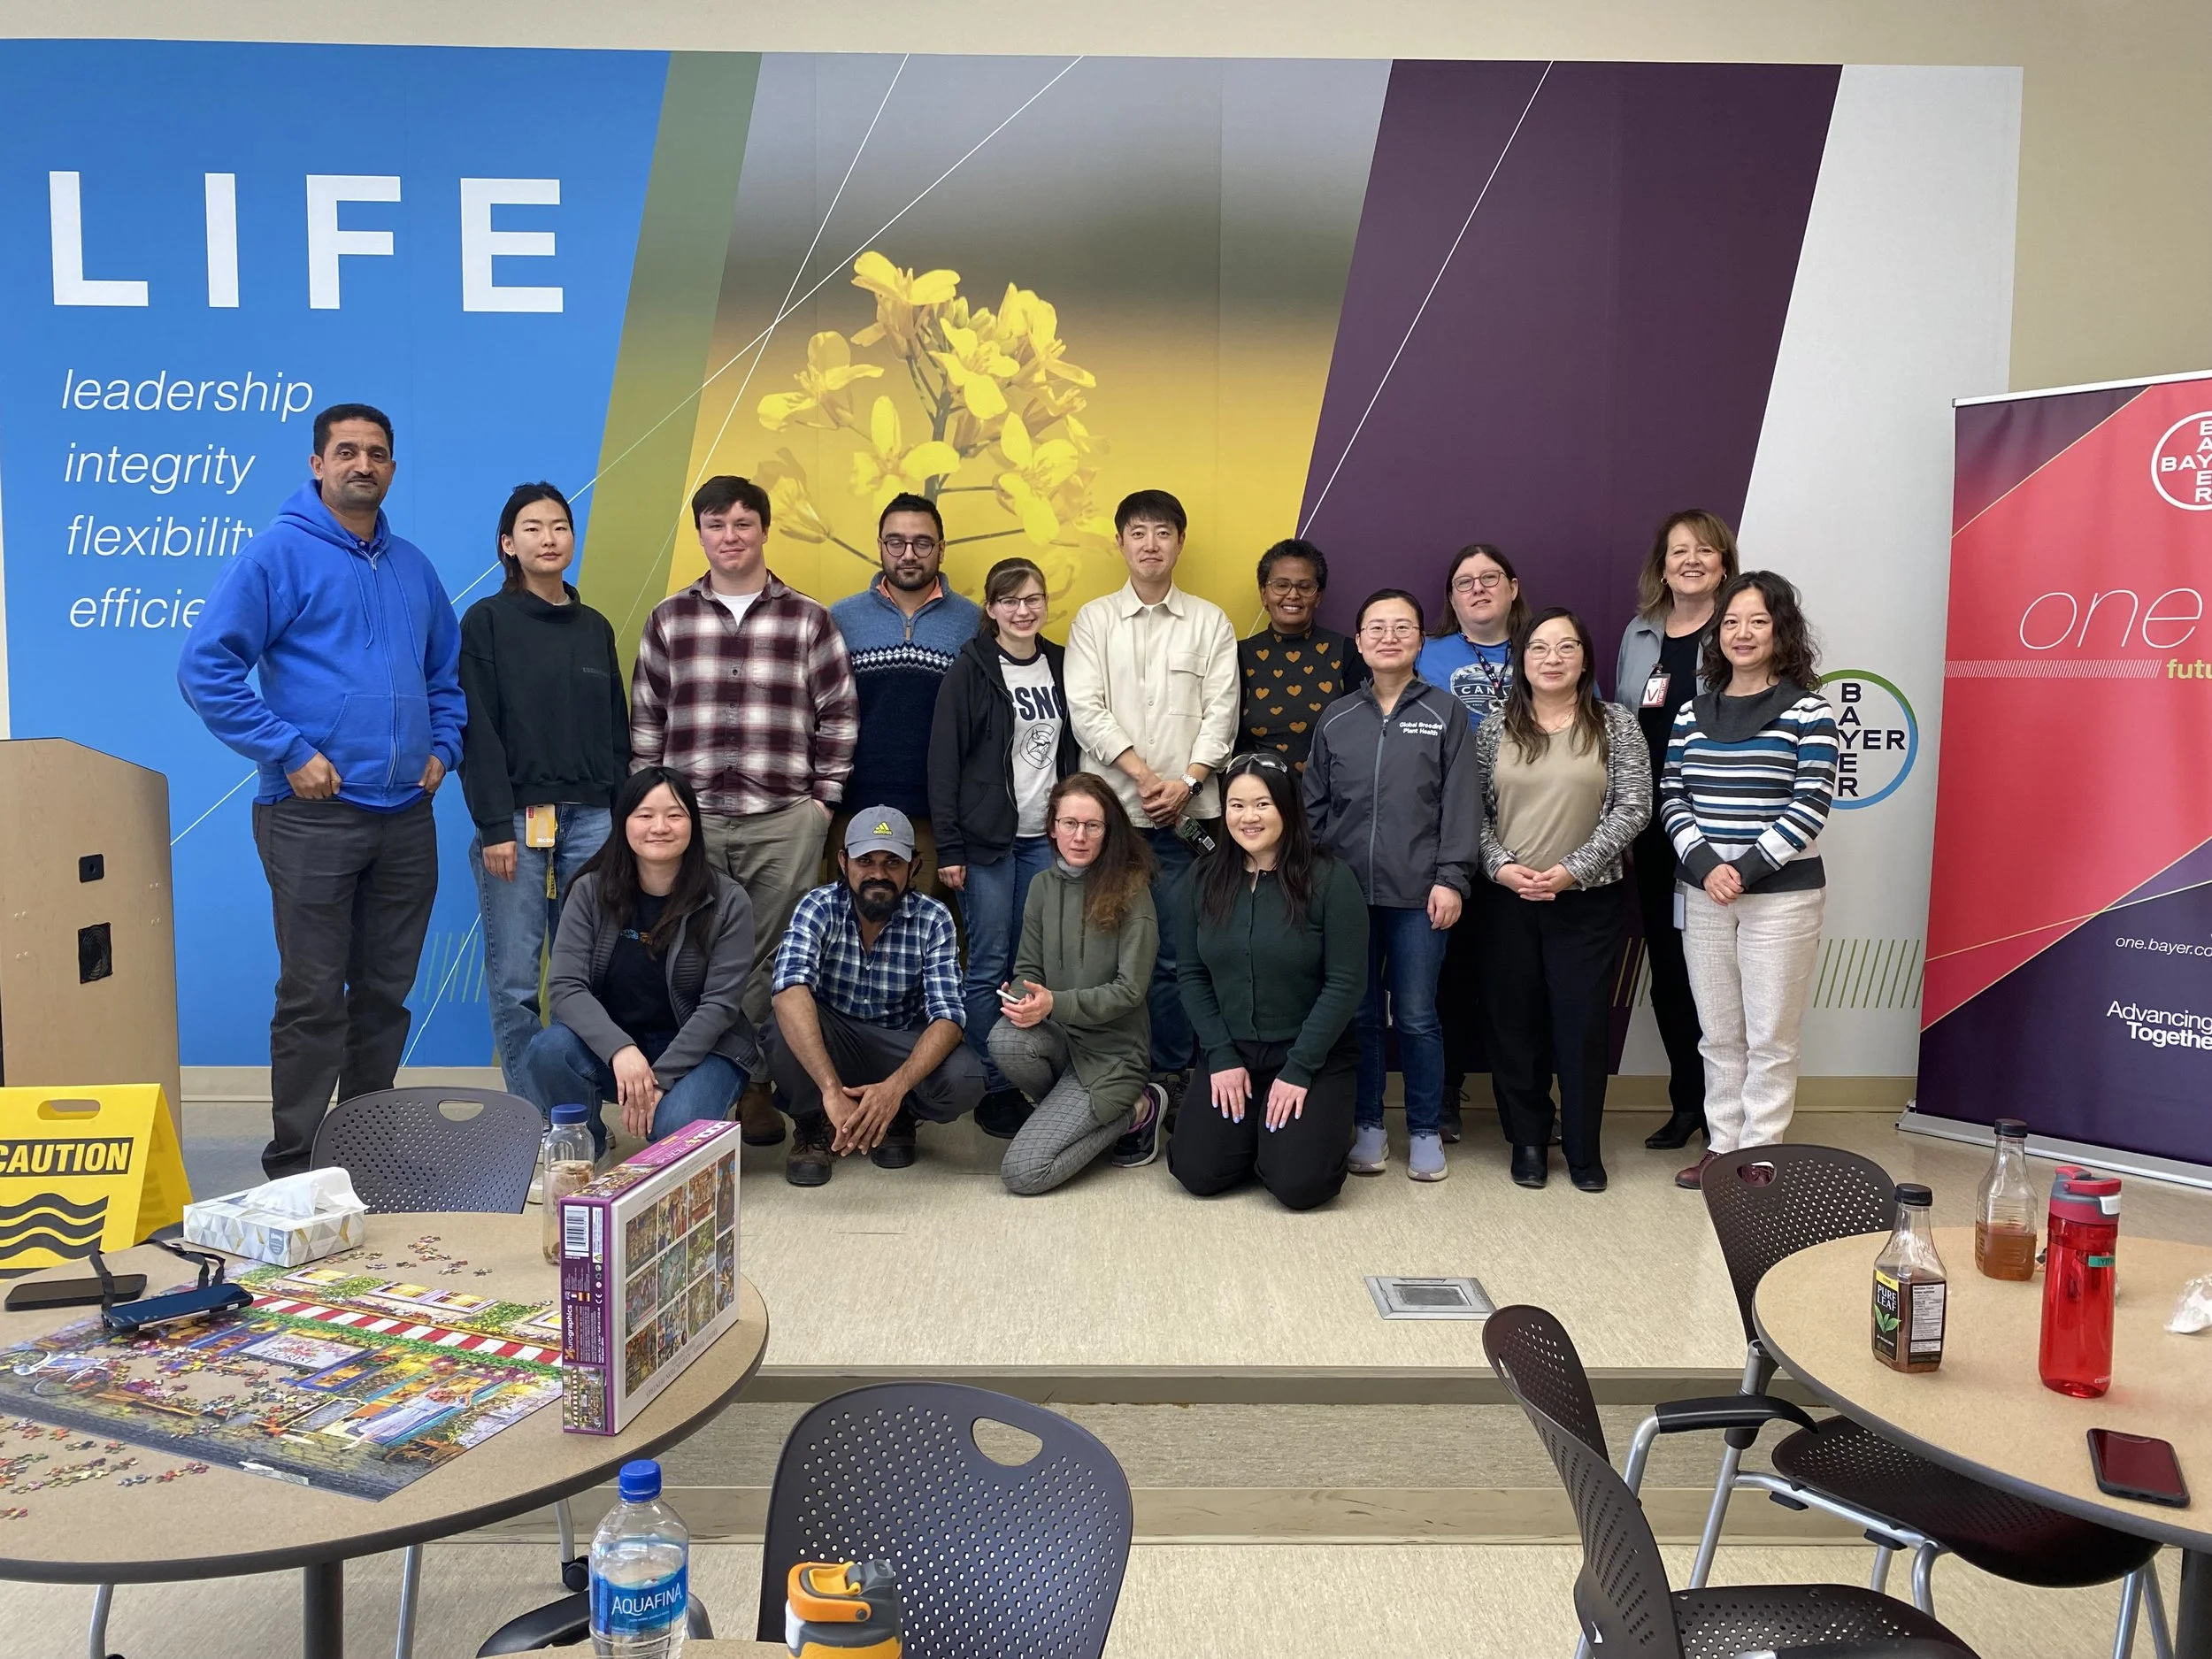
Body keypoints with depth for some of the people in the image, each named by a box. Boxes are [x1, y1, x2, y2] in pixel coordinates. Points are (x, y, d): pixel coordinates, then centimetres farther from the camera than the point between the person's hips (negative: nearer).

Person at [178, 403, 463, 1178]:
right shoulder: (279, 553, -4)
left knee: (385, 994, 12)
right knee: (312, 998, -2)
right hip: (315, 815, -5)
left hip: (407, 816, 6)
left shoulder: (413, 567, 14)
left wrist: (443, 745, 10)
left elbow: (447, 672, 26)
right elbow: (205, 669, -10)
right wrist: (290, 752, -13)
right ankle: (294, 1169, 9)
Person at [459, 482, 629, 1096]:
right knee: (514, 979, -2)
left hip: (591, 819, 3)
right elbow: (478, 730, -4)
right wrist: (494, 826, -11)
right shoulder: (486, 621, 3)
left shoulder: (595, 628, 15)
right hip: (516, 818, -3)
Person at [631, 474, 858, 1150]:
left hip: (784, 822, -1)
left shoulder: (807, 619, 4)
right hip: (690, 819, 1)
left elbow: (839, 714, 5)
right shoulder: (668, 619, 9)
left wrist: (823, 797, 0)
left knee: (770, 960, 3)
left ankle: (757, 1087, 14)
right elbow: (646, 720, 11)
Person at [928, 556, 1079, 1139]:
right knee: (989, 965, 0)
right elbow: (943, 761, -7)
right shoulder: (971, 669, -5)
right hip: (987, 838, -4)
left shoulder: (1059, 665, 10)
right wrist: (948, 849, -11)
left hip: (1045, 836, 5)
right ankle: (992, 1090, 8)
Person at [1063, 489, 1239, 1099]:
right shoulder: (1093, 620, 9)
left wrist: (1185, 782, -11)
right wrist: (1144, 775, -11)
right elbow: (1086, 711, -1)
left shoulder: (1210, 622, 10)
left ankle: (1171, 1074, 11)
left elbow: (1221, 713, 3)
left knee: (1176, 954, 0)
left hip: (1187, 814, 0)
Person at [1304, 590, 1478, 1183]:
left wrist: (1451, 878, -9)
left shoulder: (1445, 712, 4)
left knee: (1416, 1017, 3)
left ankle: (1425, 1131, 17)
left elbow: (1461, 804, -1)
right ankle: (1367, 1126, 21)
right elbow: (1315, 805, 12)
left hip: (1417, 895, -2)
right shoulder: (1336, 719, 11)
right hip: (1346, 891, 2)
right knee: (1359, 1014, 8)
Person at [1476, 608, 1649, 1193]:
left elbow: (1633, 807, -5)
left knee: (1583, 1023, 2)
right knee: (1515, 1020, 7)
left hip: (1588, 899, -1)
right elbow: (1474, 810, 5)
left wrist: (1574, 868, -13)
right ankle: (1528, 1139, 22)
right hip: (1508, 898, 2)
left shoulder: (1615, 725, 1)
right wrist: (1500, 865, -11)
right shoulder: (1495, 729, 5)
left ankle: (1583, 1148, 17)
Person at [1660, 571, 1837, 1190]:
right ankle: (1722, 1145, 23)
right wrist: (1706, 866, -12)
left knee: (1770, 1038, 3)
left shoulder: (1807, 710, -4)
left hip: (1782, 896, -4)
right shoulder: (1692, 712, 8)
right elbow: (1672, 798, 4)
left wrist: (1747, 870, -16)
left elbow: (1811, 805, -10)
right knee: (1719, 1034, 13)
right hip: (1703, 893, 4)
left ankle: (1760, 1153, 13)